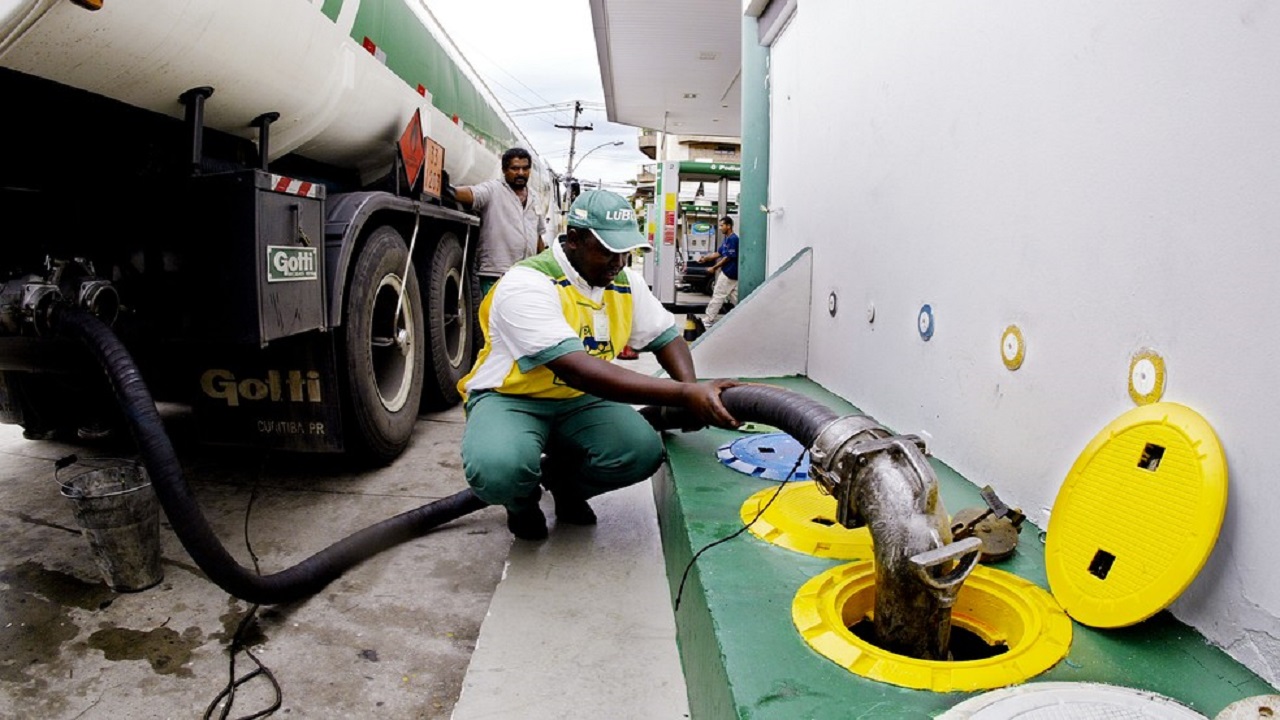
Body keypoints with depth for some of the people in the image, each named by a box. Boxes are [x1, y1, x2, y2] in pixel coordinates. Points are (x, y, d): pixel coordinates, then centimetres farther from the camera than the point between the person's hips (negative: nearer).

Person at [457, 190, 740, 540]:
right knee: (501, 471, -36)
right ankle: (523, 499, 5)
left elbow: (665, 335, 6)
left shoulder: (626, 282, -2)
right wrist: (683, 395, -44)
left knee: (644, 451, -21)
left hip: (580, 400, 6)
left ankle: (563, 479, 12)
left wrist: (692, 391, -18)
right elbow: (577, 369, -38)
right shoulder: (527, 283, -26)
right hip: (510, 398, -5)